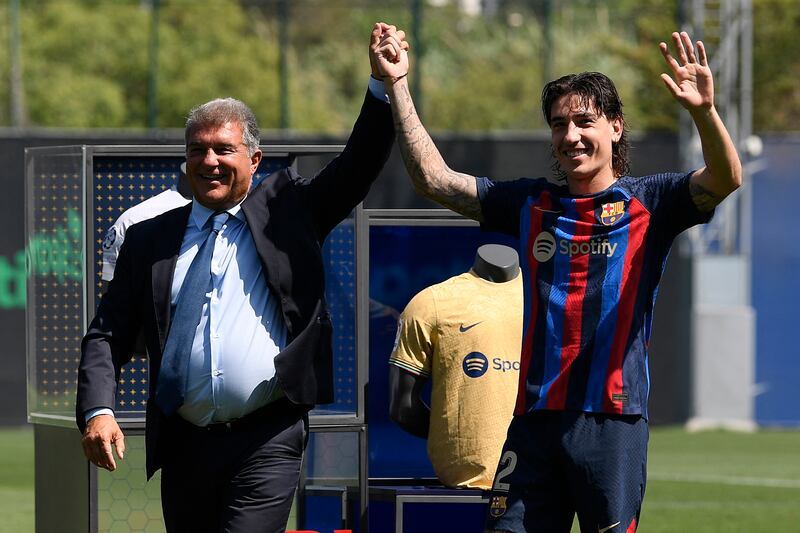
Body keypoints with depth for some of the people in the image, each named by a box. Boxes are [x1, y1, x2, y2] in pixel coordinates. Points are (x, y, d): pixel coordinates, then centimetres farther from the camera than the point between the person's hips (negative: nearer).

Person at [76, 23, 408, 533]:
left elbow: (359, 166, -1)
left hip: (268, 439, -3)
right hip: (185, 446, 3)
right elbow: (107, 336, 8)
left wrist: (383, 84, -14)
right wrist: (98, 411, -9)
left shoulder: (286, 212, 8)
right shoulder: (150, 239, 11)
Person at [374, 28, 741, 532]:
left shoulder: (646, 203, 2)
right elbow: (433, 178, 13)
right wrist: (398, 87, 5)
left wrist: (705, 111, -35)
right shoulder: (531, 203, 14)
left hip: (612, 419, -4)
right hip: (535, 415, 4)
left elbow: (725, 179, -15)